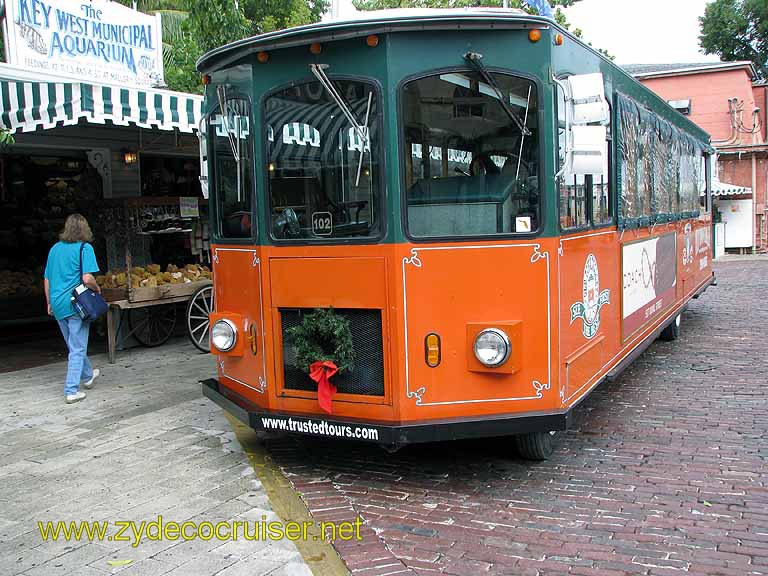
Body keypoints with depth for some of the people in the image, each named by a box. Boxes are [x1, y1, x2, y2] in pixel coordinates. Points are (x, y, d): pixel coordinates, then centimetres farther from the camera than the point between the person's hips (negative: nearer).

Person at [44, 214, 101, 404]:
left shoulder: (55, 248, 11)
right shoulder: (84, 248, -10)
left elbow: (47, 280, 15)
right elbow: (87, 278, -20)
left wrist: (50, 303, 22)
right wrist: (97, 288, -1)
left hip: (58, 304, 7)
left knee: (74, 345, 21)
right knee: (77, 349, 1)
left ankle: (87, 376, 41)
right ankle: (71, 391, 1)